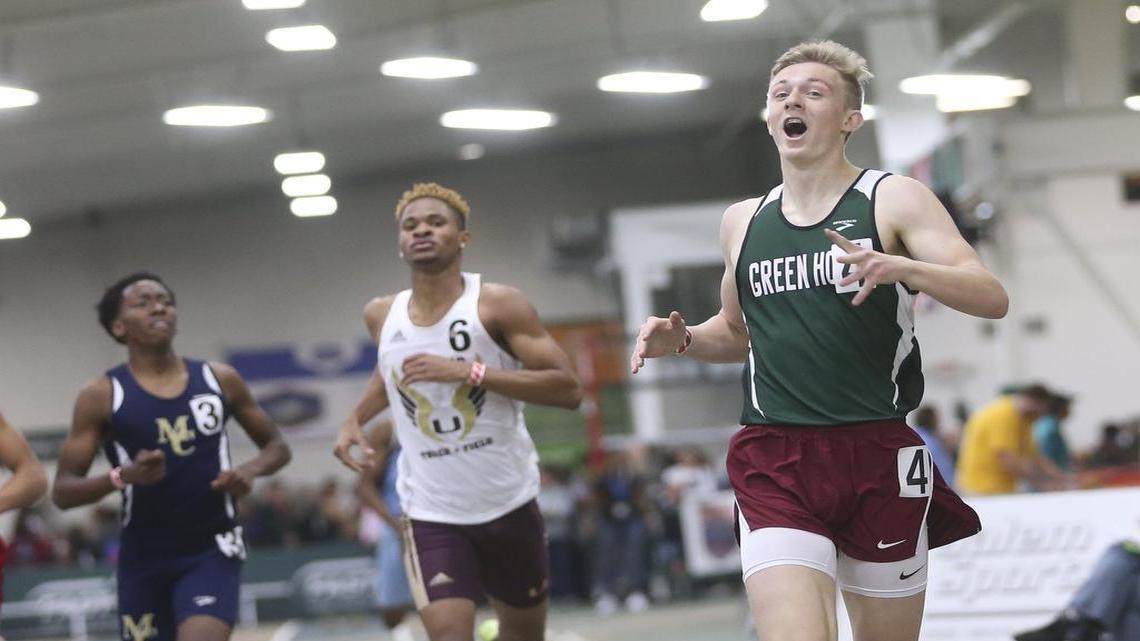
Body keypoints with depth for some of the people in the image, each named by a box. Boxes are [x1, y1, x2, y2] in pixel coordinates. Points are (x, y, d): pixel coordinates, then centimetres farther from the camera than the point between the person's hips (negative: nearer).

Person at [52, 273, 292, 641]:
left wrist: (250, 470, -9)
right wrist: (122, 476, -25)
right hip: (145, 557, 1)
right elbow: (63, 492, -6)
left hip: (212, 550, -1)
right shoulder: (102, 396, -4)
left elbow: (276, 446, 14)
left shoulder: (220, 380, 2)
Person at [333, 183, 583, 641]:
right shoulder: (382, 316, 1)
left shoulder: (497, 305, -12)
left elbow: (568, 389, -19)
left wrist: (470, 371, -25)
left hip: (508, 503, -1)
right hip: (431, 512, 1)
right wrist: (355, 420, 9)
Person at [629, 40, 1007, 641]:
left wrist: (897, 268, -27)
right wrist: (682, 339, 8)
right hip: (775, 462, 2)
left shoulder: (893, 200, 1)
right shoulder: (743, 221, 14)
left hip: (877, 456, -2)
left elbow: (991, 298, -10)